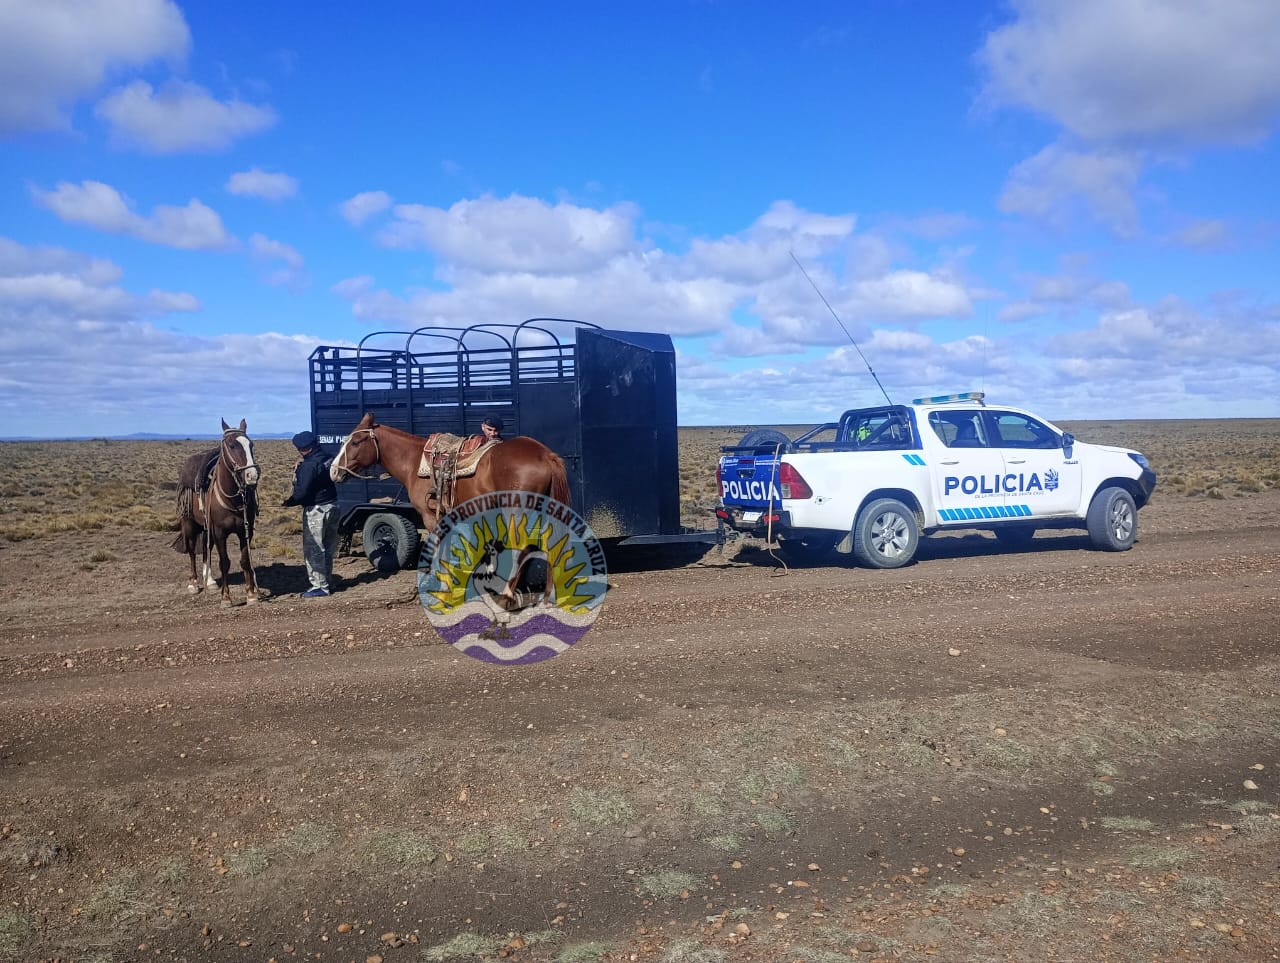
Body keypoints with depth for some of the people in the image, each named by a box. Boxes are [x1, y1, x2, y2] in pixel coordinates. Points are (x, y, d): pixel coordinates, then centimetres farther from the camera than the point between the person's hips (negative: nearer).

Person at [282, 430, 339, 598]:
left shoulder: (309, 466, -20)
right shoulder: (326, 460, 6)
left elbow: (302, 492, -23)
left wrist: (288, 502, -6)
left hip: (316, 510, -9)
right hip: (332, 507, 9)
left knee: (313, 549, 0)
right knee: (327, 549, 17)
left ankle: (319, 586, 2)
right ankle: (327, 582, 26)